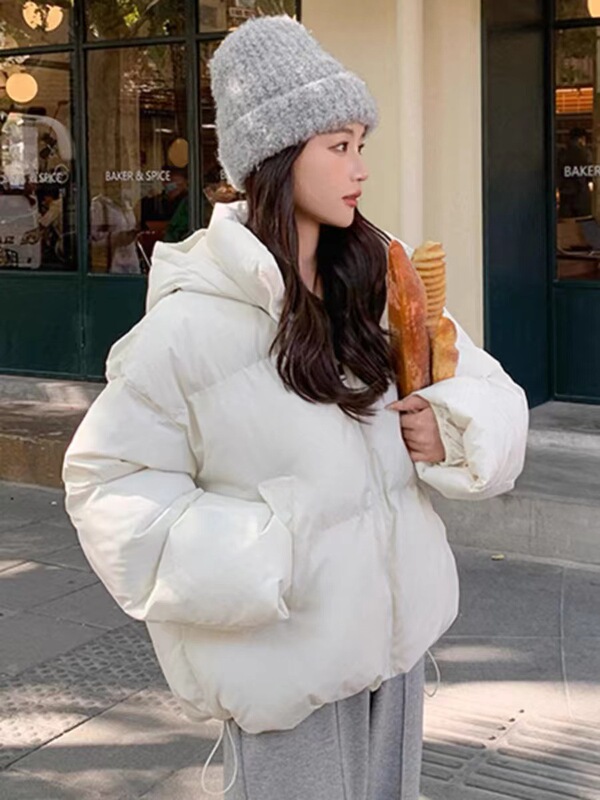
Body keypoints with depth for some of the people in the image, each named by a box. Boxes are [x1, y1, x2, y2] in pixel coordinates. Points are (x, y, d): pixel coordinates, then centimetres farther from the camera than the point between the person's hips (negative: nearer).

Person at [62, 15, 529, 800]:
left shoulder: (376, 281, 2)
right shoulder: (195, 319, -16)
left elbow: (488, 388, 9)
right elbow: (109, 480, -11)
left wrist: (455, 426, -14)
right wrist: (246, 566, -21)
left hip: (394, 631, 6)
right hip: (287, 657, -5)